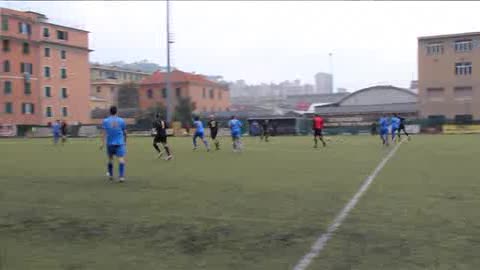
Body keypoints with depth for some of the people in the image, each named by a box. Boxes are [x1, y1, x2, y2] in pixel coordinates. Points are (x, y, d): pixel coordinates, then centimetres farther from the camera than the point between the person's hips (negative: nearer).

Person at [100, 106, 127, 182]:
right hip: (120, 143, -2)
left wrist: (103, 143, -8)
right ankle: (121, 176, -24)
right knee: (121, 159, -10)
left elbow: (104, 133, -6)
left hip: (110, 143, 2)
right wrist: (125, 141, 27)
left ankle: (110, 175, 32)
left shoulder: (105, 121, 4)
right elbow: (125, 133, 12)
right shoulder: (121, 121, 5)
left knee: (110, 159, 18)